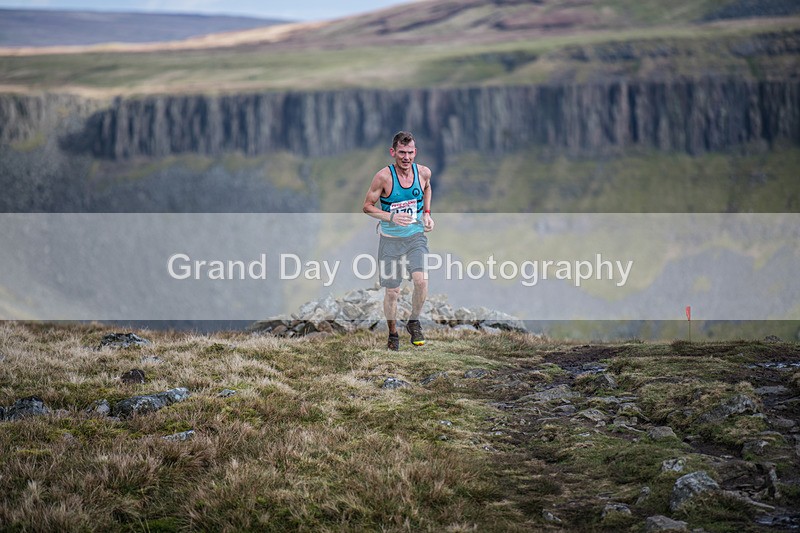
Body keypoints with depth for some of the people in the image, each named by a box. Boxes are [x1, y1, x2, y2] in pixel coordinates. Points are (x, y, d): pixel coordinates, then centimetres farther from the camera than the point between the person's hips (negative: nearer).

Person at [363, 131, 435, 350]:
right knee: (392, 291, 5)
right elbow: (367, 206, -9)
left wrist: (427, 213, 7)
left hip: (416, 236, 2)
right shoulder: (384, 176, -17)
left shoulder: (424, 172, -6)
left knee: (421, 280, -20)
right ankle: (393, 334, 27)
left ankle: (414, 322, 6)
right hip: (391, 239, -2)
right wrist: (392, 217, -23)